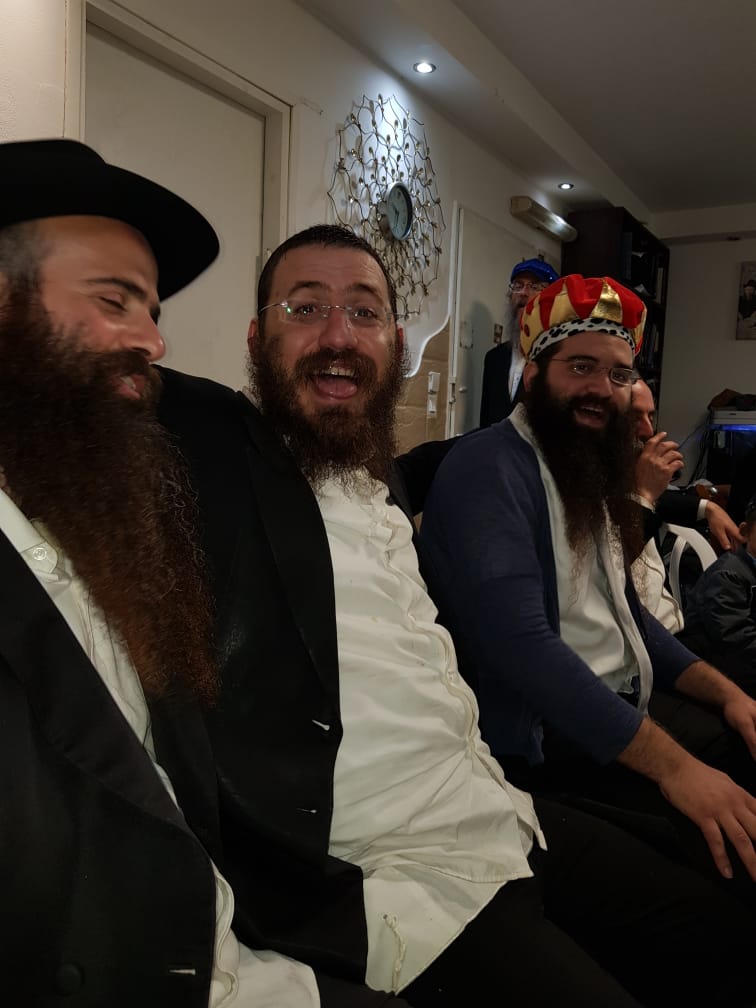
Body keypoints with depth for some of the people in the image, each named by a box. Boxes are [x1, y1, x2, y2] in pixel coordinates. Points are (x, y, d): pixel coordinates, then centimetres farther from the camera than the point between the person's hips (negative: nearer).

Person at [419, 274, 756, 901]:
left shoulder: (594, 480, 15)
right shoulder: (489, 468, -16)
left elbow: (628, 616, 15)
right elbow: (520, 642, -28)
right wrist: (671, 765, -28)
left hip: (627, 712, 9)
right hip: (545, 744, -9)